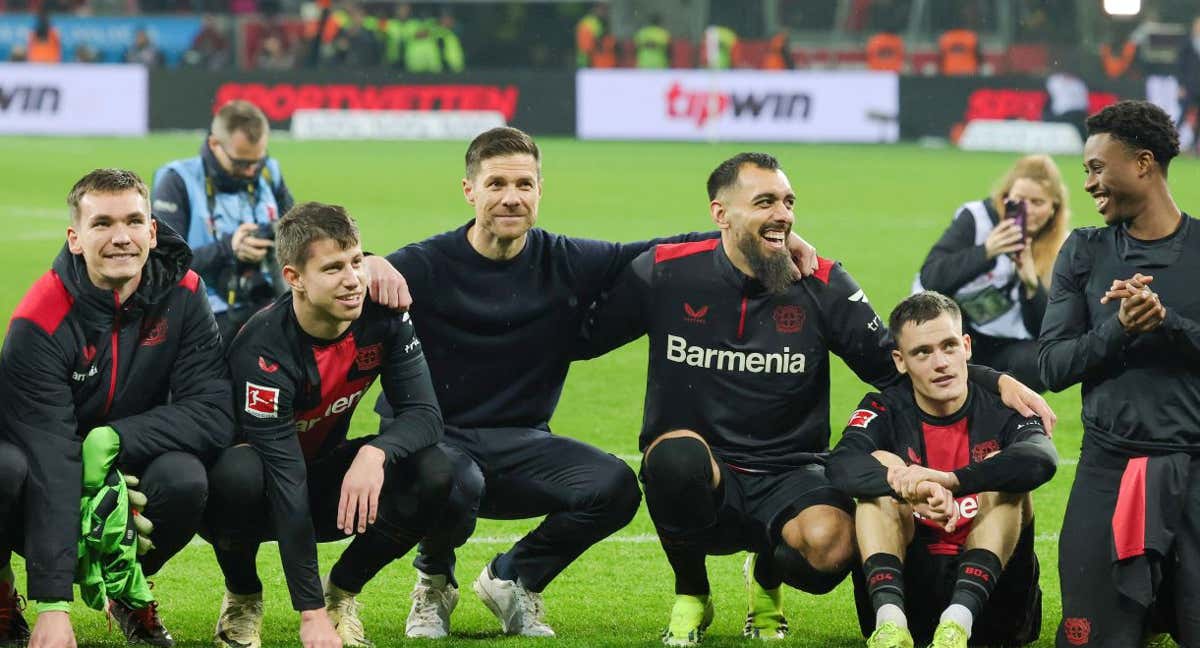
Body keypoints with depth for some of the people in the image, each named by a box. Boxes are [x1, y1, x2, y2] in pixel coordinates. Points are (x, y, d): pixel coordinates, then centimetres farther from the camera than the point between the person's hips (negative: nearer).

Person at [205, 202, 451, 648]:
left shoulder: (381, 315, -14)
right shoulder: (262, 350, -30)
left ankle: (344, 591, 1)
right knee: (238, 473, -39)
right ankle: (242, 601, -8)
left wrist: (375, 452, -41)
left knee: (433, 472, -22)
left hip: (329, 485, 4)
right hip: (261, 500, -4)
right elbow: (286, 483, -33)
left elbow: (424, 413, -16)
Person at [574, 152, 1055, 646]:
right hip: (701, 478, -1)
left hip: (788, 477, 1)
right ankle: (690, 595, -4)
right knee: (678, 454, -38)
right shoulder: (666, 272, -3)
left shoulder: (822, 285, 0)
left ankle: (767, 578, 12)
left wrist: (998, 382, -8)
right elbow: (583, 335, 8)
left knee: (832, 544, -32)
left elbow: (892, 362, 3)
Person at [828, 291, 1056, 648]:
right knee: (881, 462, -14)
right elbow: (842, 465, -18)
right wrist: (912, 488, -39)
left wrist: (949, 480, -40)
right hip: (908, 586, 1)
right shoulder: (886, 410, 4)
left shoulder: (1001, 408, 0)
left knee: (1000, 472, -18)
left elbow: (1041, 459, -24)